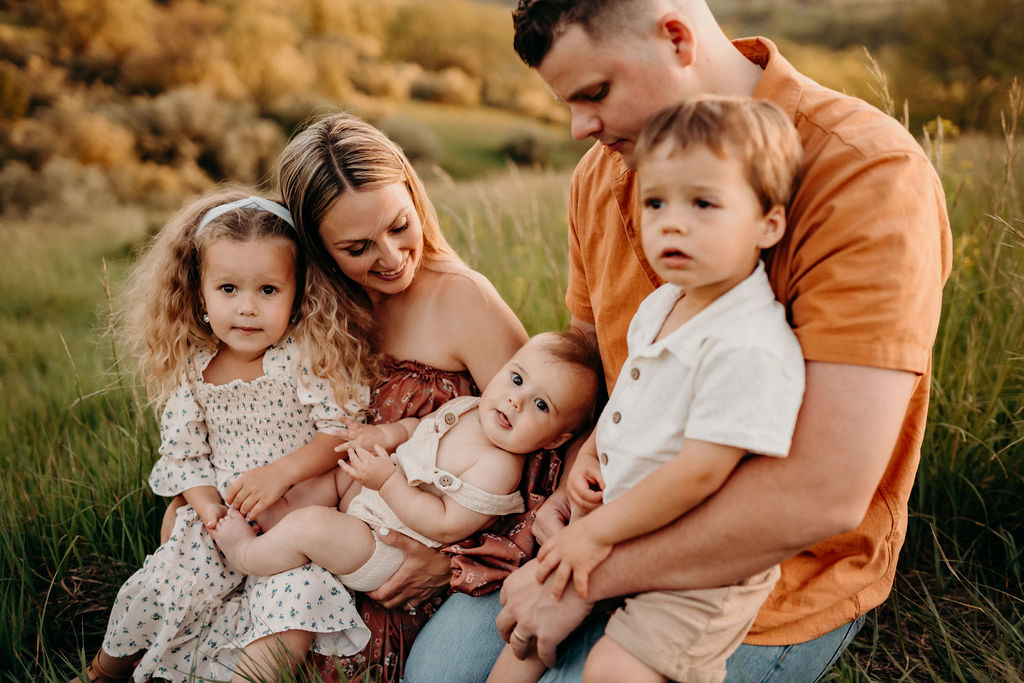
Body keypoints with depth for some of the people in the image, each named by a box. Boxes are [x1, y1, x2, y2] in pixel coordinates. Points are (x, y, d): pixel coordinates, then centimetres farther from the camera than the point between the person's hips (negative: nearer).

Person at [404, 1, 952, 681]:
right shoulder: (602, 172, -1)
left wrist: (591, 578, -23)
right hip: (622, 522, 6)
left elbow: (824, 493, -31)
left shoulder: (867, 173, -25)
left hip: (777, 574, -5)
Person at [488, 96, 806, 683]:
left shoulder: (751, 348, -28)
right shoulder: (660, 306, 2)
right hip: (622, 527, 9)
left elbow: (699, 472, -28)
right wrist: (589, 451, 3)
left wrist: (598, 532, -19)